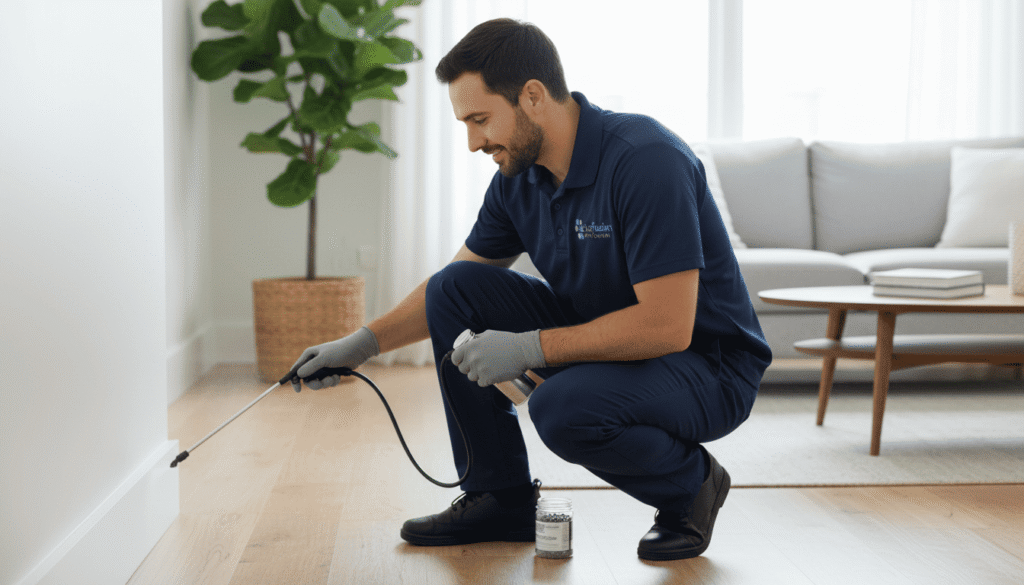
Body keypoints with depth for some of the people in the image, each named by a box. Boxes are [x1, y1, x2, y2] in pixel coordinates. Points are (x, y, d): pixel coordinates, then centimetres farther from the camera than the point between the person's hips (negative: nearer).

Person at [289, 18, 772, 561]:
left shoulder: (647, 160, -27)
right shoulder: (519, 177, -3)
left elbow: (668, 327, -31)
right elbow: (456, 287, 12)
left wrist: (530, 347, -27)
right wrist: (363, 343, 3)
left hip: (706, 364, -7)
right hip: (605, 340, 7)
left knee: (564, 408, -35)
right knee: (456, 287, -6)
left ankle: (690, 483, -3)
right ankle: (501, 498, 3)